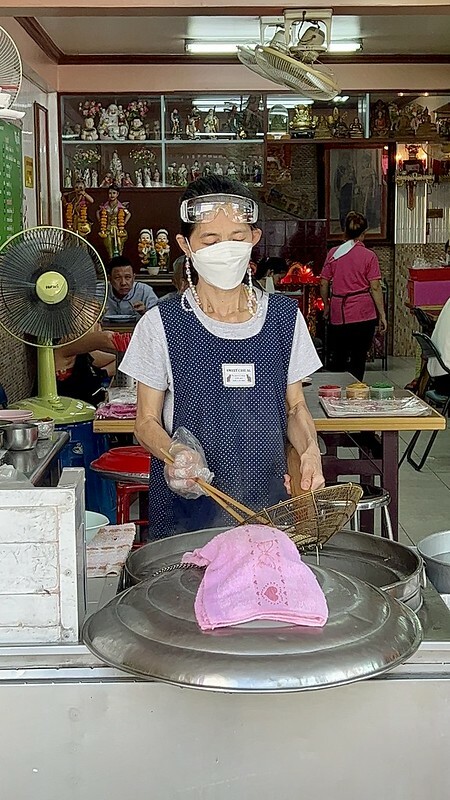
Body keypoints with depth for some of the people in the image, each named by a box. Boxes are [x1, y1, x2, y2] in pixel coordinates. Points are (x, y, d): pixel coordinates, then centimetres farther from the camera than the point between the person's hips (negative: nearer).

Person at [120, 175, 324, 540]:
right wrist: (173, 452, -20)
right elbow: (147, 421, 1)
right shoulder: (162, 325, -4)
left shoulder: (284, 317, 4)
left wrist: (310, 449, -7)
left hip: (267, 498, 2)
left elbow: (295, 406, 12)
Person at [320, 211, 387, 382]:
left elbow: (324, 284, 5)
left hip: (338, 313, 2)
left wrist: (326, 306, 20)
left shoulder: (333, 253, 2)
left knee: (339, 359, 15)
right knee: (358, 361, 6)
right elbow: (375, 288, -8)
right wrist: (382, 315, -1)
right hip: (364, 314, -2)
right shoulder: (369, 256, -5)